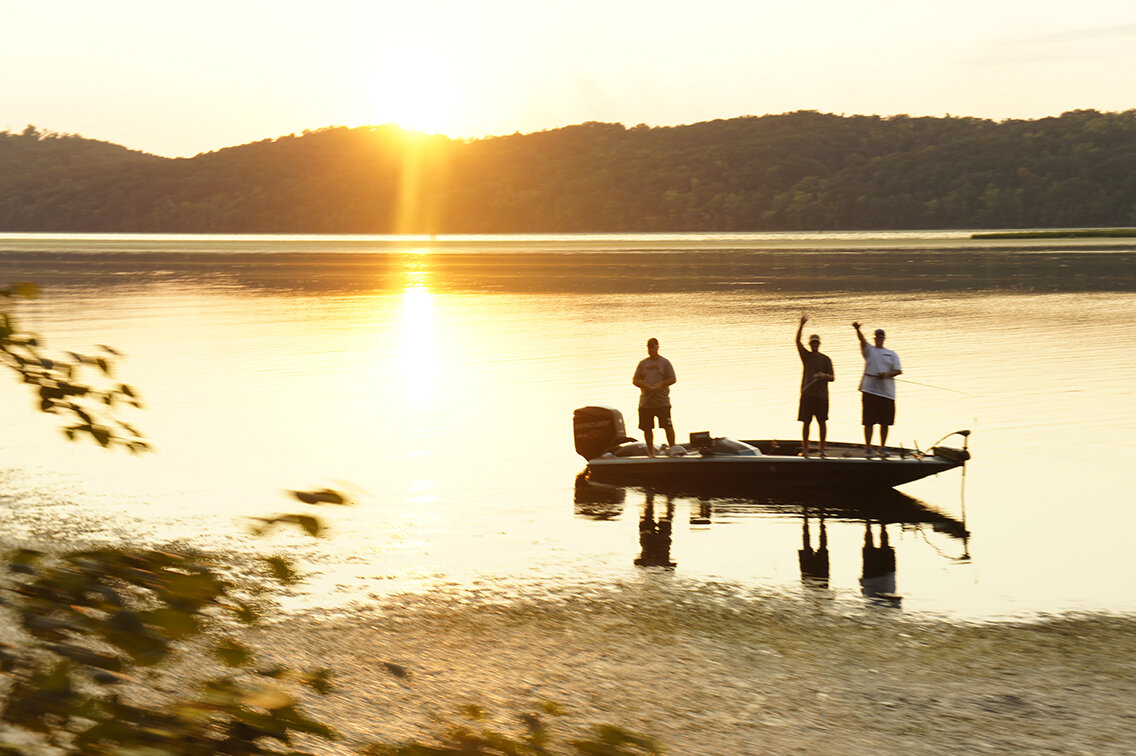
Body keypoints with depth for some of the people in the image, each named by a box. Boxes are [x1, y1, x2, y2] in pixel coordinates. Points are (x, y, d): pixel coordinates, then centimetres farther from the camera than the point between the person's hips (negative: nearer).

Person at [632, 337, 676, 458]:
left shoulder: (665, 362, 5)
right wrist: (645, 386, -10)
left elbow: (672, 379, 1)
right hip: (645, 402, 3)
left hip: (662, 402, -3)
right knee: (646, 428, 5)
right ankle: (650, 451, 16)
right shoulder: (642, 363, 13)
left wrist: (661, 385, -16)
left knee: (667, 426, -10)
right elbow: (635, 380, 10)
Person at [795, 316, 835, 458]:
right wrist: (801, 325, -15)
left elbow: (832, 378, 6)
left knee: (822, 422, -1)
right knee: (806, 422, -2)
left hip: (821, 394, 0)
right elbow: (797, 341, -3)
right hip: (807, 393, 0)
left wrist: (825, 375, -17)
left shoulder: (825, 359, 8)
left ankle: (822, 448, 7)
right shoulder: (806, 356, 10)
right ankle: (805, 449, 3)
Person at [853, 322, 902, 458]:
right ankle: (868, 448, 1)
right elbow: (862, 340, -9)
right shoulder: (869, 350, 11)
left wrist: (887, 374, -12)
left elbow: (899, 371, 8)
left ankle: (882, 448, 10)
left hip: (886, 391, 2)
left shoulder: (892, 354, 16)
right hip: (869, 389, -2)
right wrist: (857, 330, -30)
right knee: (868, 421, -4)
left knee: (885, 422, 1)